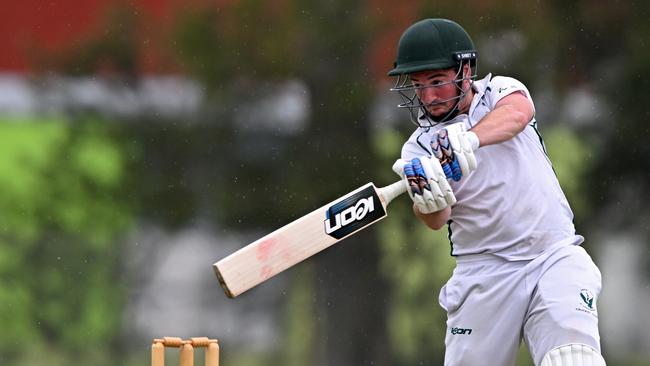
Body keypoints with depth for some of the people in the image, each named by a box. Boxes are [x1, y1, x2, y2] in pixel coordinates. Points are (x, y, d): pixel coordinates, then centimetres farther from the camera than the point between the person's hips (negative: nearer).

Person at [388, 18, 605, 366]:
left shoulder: (500, 91, 5)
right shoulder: (418, 147, 6)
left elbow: (518, 112, -21)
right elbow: (436, 220, -11)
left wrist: (470, 139, -42)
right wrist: (427, 201, -36)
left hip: (554, 256, -2)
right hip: (483, 270, 2)